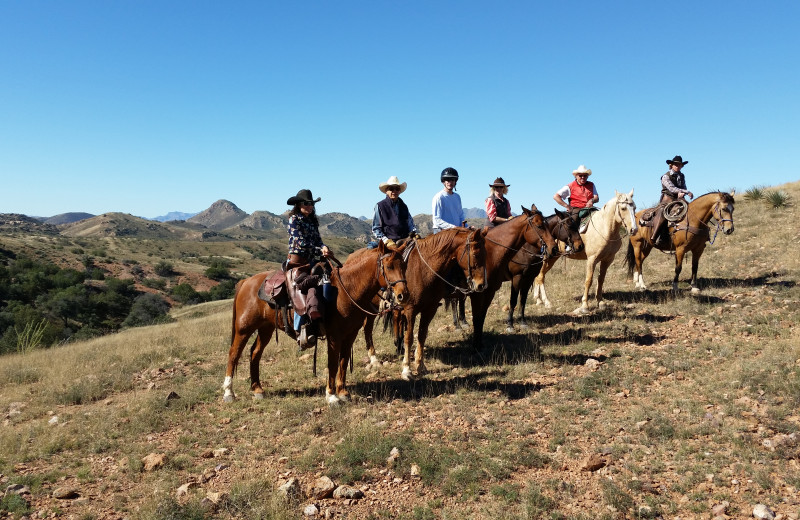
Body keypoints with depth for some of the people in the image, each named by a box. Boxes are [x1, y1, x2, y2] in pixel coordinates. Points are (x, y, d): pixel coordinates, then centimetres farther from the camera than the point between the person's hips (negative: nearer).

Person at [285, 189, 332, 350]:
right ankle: (301, 332, -28)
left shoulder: (312, 221, 21)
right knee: (310, 289, -27)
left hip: (313, 262, 8)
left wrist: (324, 247, -8)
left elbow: (318, 240, 15)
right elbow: (302, 244, -9)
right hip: (298, 262, -7)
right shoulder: (294, 220, 0)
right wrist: (321, 251, -11)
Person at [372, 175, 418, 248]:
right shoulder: (380, 206, 5)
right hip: (389, 241, -4)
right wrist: (385, 240, -9)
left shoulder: (403, 206, 18)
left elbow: (410, 223, 21)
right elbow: (376, 228, 3)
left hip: (405, 240, 4)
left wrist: (414, 233, 1)